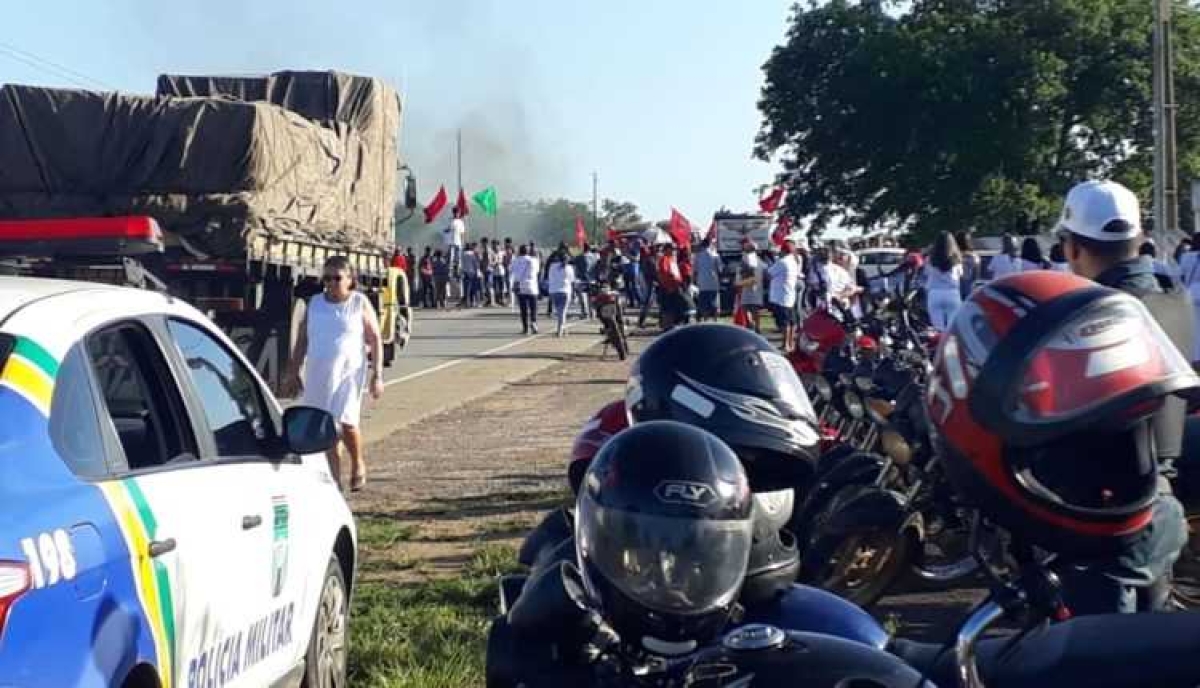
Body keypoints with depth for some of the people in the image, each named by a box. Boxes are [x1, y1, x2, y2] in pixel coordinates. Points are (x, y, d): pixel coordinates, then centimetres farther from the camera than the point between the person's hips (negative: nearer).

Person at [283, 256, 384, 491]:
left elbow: (375, 340, 1)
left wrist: (377, 375, -5)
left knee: (346, 422, -15)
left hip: (350, 372, -4)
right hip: (318, 375, 4)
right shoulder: (315, 303, 10)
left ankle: (358, 464, 12)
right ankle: (334, 479, 12)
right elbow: (302, 340, 15)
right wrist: (293, 372, 11)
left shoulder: (360, 303, 1)